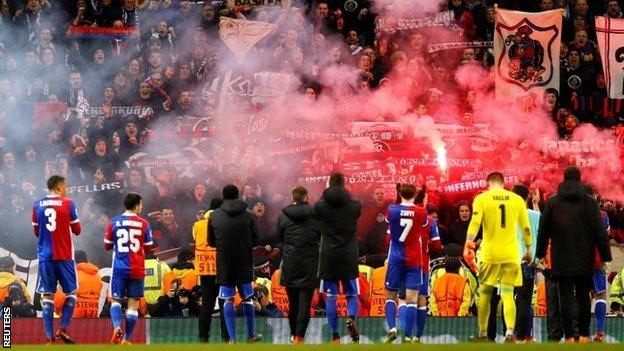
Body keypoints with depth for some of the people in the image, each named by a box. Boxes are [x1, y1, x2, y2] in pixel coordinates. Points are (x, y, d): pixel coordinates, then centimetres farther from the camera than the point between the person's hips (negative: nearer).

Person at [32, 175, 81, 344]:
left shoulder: (37, 205, 5)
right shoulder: (68, 204, -4)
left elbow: (36, 232, 13)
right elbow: (77, 230, 1)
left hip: (45, 256, 3)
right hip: (65, 256, -3)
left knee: (48, 296, 3)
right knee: (71, 293, 11)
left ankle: (49, 337, -3)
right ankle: (62, 330, -3)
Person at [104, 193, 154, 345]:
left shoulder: (114, 222, 0)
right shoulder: (144, 224, -2)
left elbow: (107, 246, 7)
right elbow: (148, 248, 4)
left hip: (119, 268, 1)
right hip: (137, 270, -1)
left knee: (115, 300, 11)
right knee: (133, 304, 5)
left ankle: (117, 328, -15)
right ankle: (126, 339, 4)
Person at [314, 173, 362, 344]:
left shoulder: (321, 205, -6)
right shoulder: (354, 205, -3)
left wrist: (327, 192, 23)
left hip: (328, 257, 0)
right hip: (349, 257, 0)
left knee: (331, 297, 6)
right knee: (351, 295, 11)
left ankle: (335, 336, 3)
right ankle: (351, 318, -20)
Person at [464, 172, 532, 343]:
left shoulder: (482, 199, 0)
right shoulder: (517, 200, 6)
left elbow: (475, 223, -12)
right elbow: (526, 228, 8)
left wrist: (468, 245, -17)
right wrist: (528, 250, 17)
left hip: (489, 253, -1)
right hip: (511, 254, 1)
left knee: (485, 293, 11)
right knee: (508, 294, 2)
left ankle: (483, 334, 16)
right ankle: (510, 332, -16)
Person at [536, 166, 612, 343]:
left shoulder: (552, 202, 1)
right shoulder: (590, 202, -2)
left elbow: (543, 231, 7)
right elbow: (600, 232, -4)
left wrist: (540, 254, 17)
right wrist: (605, 256, 1)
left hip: (562, 260, 0)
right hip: (585, 260, 0)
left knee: (566, 297, 0)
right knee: (583, 297, 9)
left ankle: (569, 336, -4)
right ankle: (583, 335, 6)